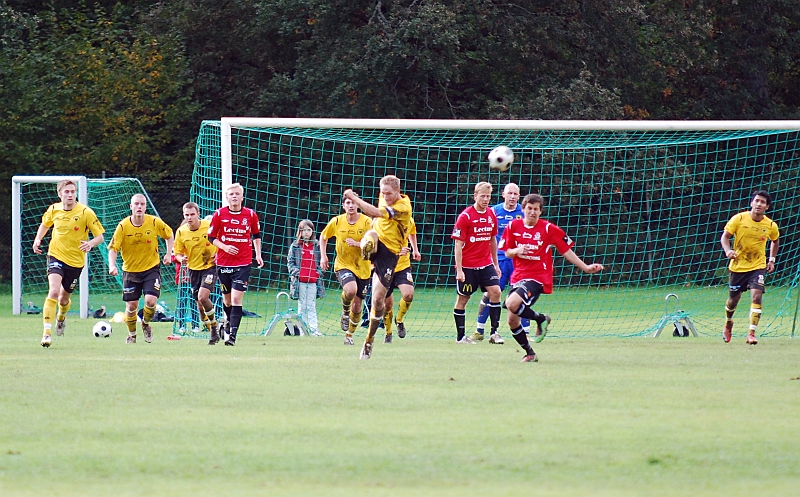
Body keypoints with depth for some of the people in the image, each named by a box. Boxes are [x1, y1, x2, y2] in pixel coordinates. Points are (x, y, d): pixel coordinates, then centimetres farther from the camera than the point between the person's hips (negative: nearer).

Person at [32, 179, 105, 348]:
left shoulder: (86, 213, -12)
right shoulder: (53, 210, -3)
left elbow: (100, 237, -9)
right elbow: (45, 224, 20)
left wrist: (90, 244, -31)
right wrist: (38, 239, 3)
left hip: (76, 261, 0)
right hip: (56, 256, 0)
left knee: (64, 297, 15)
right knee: (53, 291, -23)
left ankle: (61, 316, 53)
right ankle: (47, 332, -23)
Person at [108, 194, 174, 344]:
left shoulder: (155, 222, -11)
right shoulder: (123, 226, -13)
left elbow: (169, 235, 9)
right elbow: (113, 248, -12)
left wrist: (168, 254, 0)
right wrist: (112, 265, -28)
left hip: (151, 268, 0)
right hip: (130, 270, 0)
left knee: (150, 300, -17)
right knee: (131, 305, 2)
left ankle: (146, 324, 16)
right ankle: (131, 334, 29)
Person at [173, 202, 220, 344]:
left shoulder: (209, 226, -14)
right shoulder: (181, 232, -6)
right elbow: (178, 253, 5)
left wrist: (218, 254, -15)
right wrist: (181, 259, -18)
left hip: (210, 266, -4)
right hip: (193, 268, 4)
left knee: (203, 297, -22)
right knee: (200, 304, 8)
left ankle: (214, 326, -2)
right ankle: (212, 332, 24)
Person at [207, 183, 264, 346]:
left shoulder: (251, 215, 0)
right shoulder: (219, 214, -2)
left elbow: (256, 235, 16)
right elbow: (211, 236, 3)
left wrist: (258, 254, 8)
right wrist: (224, 247, -14)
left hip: (243, 264, -1)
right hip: (223, 263, 1)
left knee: (236, 299, -13)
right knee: (227, 299, 13)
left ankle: (232, 335, -16)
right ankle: (228, 322, 41)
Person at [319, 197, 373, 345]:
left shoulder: (366, 222, -9)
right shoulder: (337, 222, -4)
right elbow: (323, 237, 14)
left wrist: (356, 244, -28)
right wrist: (323, 256, 4)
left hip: (362, 268, 1)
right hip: (343, 265, -1)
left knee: (357, 304, 5)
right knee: (351, 290, -32)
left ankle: (349, 334, 28)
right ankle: (345, 312, 2)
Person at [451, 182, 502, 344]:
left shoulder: (491, 215, 5)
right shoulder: (465, 216, -12)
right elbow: (458, 245, -12)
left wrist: (496, 264, 20)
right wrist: (459, 270, -16)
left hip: (486, 264, 5)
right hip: (467, 265, -5)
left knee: (495, 292, -10)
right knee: (462, 298, 4)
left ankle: (494, 332, -4)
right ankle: (460, 336, 12)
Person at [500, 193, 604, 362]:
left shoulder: (548, 229, -6)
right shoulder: (514, 226, 4)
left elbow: (566, 251, 2)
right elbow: (507, 252, 10)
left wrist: (586, 267, 0)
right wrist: (516, 251, -13)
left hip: (538, 278, -5)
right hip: (518, 277, 5)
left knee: (512, 304, -30)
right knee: (512, 321, 3)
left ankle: (541, 318, -2)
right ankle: (529, 353, 24)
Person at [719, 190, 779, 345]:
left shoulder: (771, 226, -4)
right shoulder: (739, 219, -10)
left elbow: (775, 241, 18)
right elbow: (725, 236, -7)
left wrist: (772, 259, 9)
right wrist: (728, 251, -27)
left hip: (758, 266, 0)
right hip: (738, 266, 0)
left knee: (756, 296, -19)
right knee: (733, 299, 11)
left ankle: (751, 333, -17)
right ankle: (728, 323, 43)